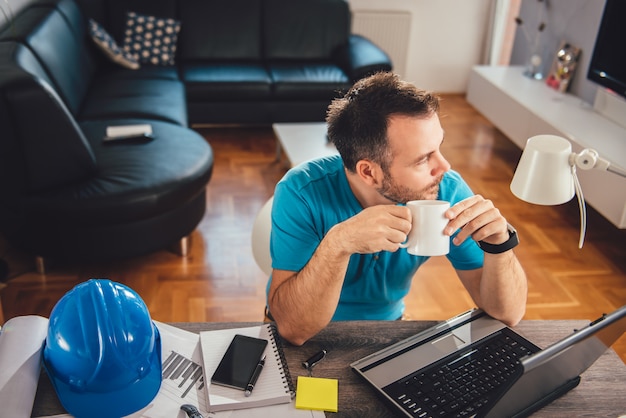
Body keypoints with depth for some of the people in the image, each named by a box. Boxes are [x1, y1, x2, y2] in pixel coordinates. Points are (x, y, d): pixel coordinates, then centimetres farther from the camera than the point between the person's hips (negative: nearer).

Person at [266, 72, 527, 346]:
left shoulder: (447, 190, -17)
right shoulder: (303, 193, -26)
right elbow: (293, 328, -29)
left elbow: (509, 313, -13)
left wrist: (498, 242, -31)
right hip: (304, 345, -1)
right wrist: (337, 243, -43)